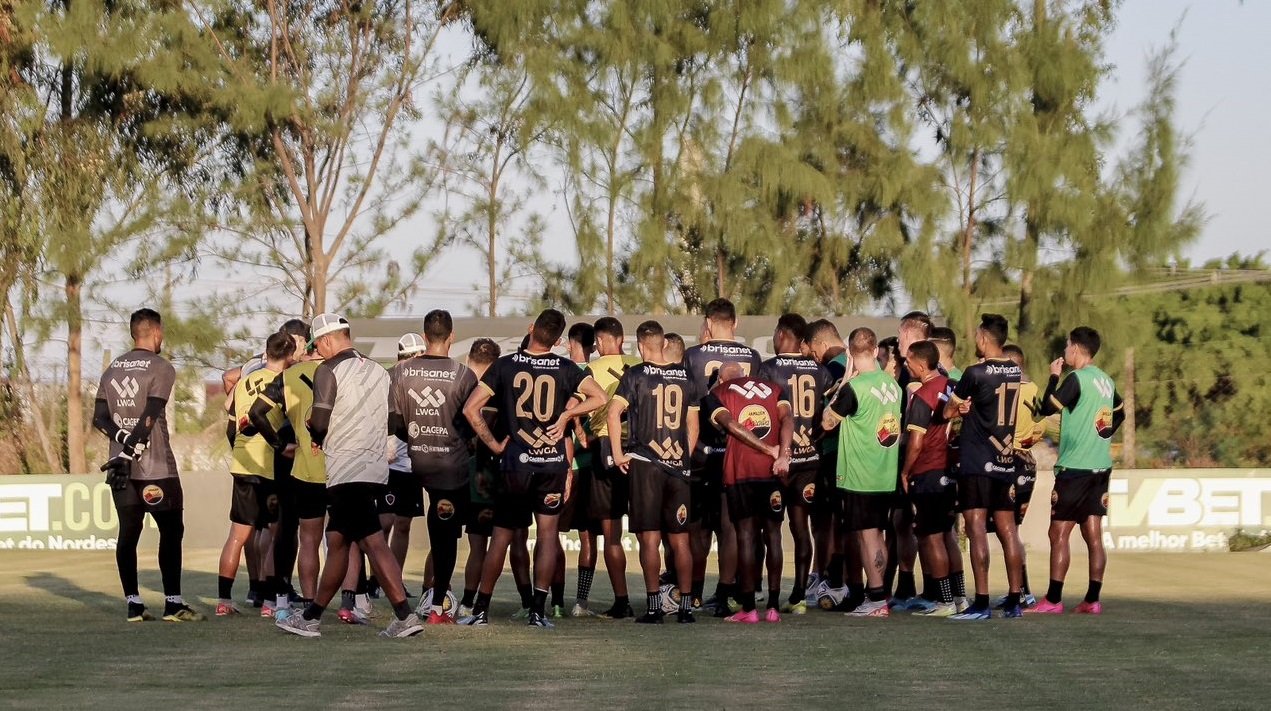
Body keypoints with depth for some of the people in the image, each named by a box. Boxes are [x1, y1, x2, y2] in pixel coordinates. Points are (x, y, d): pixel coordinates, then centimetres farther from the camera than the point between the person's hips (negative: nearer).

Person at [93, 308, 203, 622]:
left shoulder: (112, 369, 12)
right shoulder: (161, 368, -7)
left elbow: (100, 418, 6)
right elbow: (150, 417, -15)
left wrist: (123, 438, -6)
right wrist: (132, 449, -15)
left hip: (121, 466, 6)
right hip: (156, 467, -6)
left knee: (128, 533, 6)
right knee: (171, 532, 1)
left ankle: (133, 604, 5)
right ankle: (173, 604, -2)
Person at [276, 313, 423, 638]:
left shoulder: (328, 371, -7)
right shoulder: (378, 371, 14)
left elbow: (320, 422, -14)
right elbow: (394, 421, 15)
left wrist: (314, 433, 11)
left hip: (348, 472, -7)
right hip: (374, 466, 7)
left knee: (374, 543, -8)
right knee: (336, 541, 10)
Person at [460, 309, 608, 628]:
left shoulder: (505, 365, -3)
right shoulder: (565, 369, -1)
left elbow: (470, 409, -7)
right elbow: (600, 397, -5)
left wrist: (493, 443, 1)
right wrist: (566, 414, 1)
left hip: (515, 464, 0)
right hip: (552, 463, 0)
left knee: (502, 536, 7)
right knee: (548, 535, 5)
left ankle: (481, 610, 9)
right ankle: (538, 610, -1)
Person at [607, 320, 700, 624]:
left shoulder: (636, 375, -4)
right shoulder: (685, 377, 9)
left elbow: (614, 413, -14)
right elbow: (693, 425, 14)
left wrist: (618, 454, -6)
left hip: (644, 463, -3)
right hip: (678, 464, 3)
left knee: (650, 538, -1)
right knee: (680, 538, 7)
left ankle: (654, 605, -4)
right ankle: (686, 606, 6)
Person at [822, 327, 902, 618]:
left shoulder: (854, 388, -16)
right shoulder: (893, 386, 6)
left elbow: (827, 422, -6)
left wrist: (839, 390, 0)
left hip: (859, 477, -7)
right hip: (887, 475, 7)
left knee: (866, 536, -3)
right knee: (877, 534, 15)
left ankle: (876, 598, -5)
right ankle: (876, 594, 19)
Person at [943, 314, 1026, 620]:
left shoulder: (976, 373, -12)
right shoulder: (1017, 373, 8)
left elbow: (948, 411, -3)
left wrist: (960, 408, 17)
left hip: (976, 463, -7)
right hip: (1006, 460, 7)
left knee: (977, 528, -8)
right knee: (1007, 529, 9)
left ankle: (981, 603, -12)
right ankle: (1014, 600, 11)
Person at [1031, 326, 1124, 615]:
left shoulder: (1076, 379, -13)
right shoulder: (1106, 381, 11)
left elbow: (1048, 407, -16)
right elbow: (1120, 415, 25)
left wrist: (1054, 376, -4)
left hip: (1074, 468, -7)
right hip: (1101, 467, 7)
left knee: (1058, 534, -4)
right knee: (1093, 535, 7)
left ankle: (1053, 600, -6)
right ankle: (1093, 600, 5)